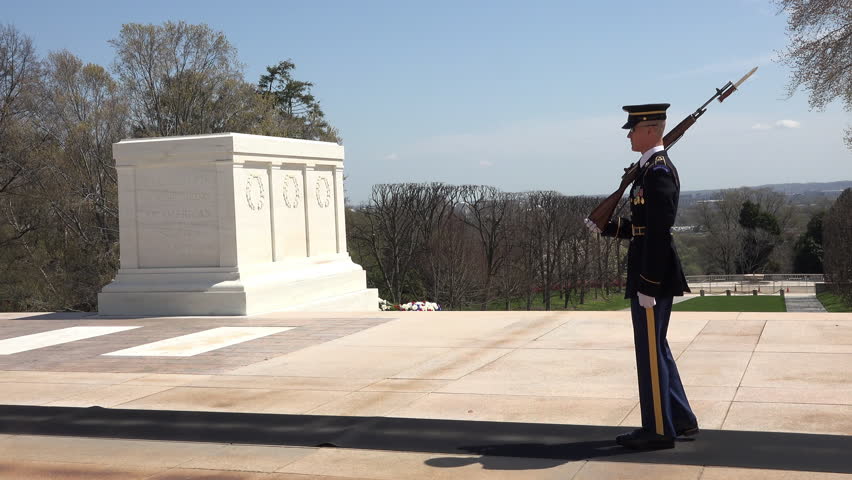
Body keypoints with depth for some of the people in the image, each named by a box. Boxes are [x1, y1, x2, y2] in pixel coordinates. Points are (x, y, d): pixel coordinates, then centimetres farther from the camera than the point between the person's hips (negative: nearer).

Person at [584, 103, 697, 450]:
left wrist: (647, 285, -22)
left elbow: (658, 233, -22)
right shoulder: (652, 168, 14)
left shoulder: (658, 172, -17)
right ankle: (680, 419, 27)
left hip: (653, 276, -10)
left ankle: (658, 430, 9)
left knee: (650, 350, -1)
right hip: (650, 274, 10)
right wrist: (605, 228, 13)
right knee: (656, 348, 17)